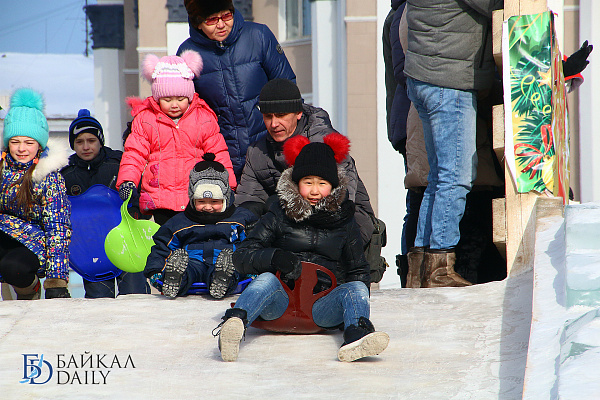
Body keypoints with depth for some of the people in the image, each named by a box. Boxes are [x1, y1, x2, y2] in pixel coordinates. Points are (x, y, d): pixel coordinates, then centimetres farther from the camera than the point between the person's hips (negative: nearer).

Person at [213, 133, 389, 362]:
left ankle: (357, 335, -59)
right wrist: (275, 258, -17)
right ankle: (235, 322, -62)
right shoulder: (277, 218, 11)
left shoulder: (344, 223, 17)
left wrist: (358, 294, -3)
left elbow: (358, 271, 21)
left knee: (356, 288, -26)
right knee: (266, 279, -31)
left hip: (322, 306, 1)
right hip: (281, 302, -1)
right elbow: (241, 257, 4)